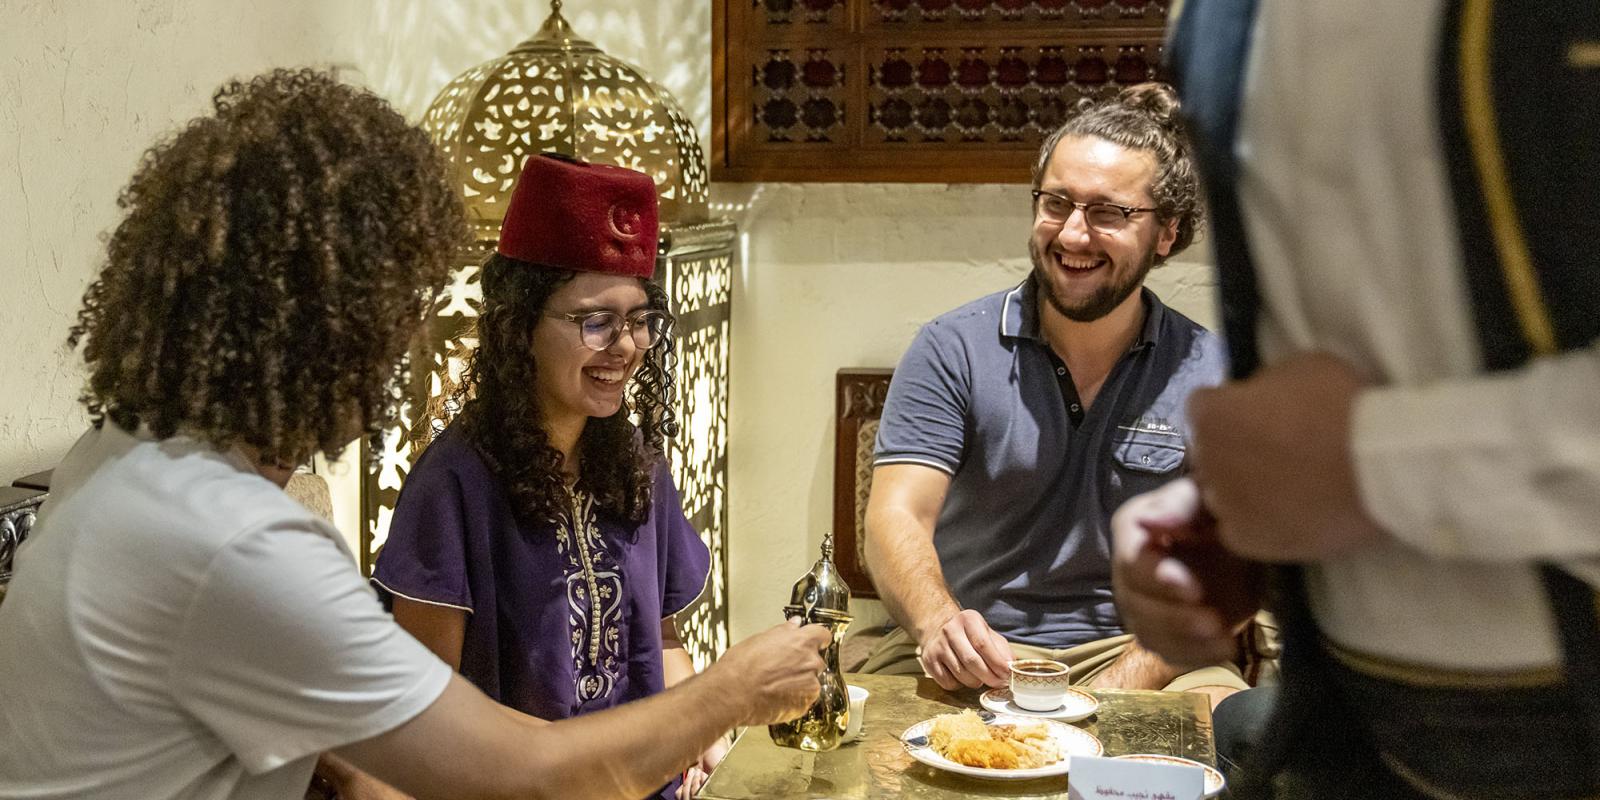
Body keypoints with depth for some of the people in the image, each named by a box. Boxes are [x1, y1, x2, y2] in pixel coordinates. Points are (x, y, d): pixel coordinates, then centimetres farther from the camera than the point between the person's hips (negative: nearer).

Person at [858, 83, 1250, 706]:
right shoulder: (952, 350, 0)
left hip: (1136, 652, 1)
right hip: (969, 657, -1)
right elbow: (897, 515, -10)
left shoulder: (1211, 375, 2)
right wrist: (939, 622, -33)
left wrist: (1122, 684, -20)